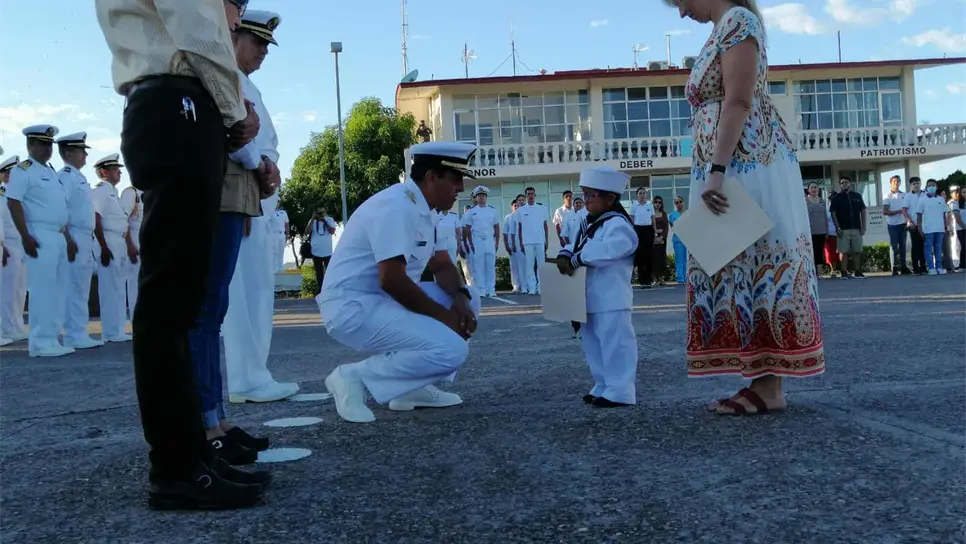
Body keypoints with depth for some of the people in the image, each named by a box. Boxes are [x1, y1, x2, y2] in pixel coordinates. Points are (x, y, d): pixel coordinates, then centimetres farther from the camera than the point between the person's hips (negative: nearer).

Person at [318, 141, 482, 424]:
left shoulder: (423, 210, 11)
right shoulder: (395, 207, -20)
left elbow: (442, 266, 14)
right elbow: (391, 280, -26)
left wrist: (460, 298, -8)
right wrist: (444, 316, -17)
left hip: (386, 300, 10)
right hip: (352, 308, -10)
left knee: (468, 298, 9)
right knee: (451, 350, -22)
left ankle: (413, 387, 7)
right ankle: (354, 377, -9)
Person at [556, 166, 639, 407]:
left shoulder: (617, 224, -15)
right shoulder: (590, 224, 17)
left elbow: (606, 250, -29)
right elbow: (576, 244, 18)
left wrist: (575, 260, -23)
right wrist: (564, 256, -5)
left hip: (611, 299, -11)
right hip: (591, 299, 11)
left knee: (614, 344, -5)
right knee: (593, 344, 17)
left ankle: (620, 391, 1)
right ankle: (603, 386, 28)